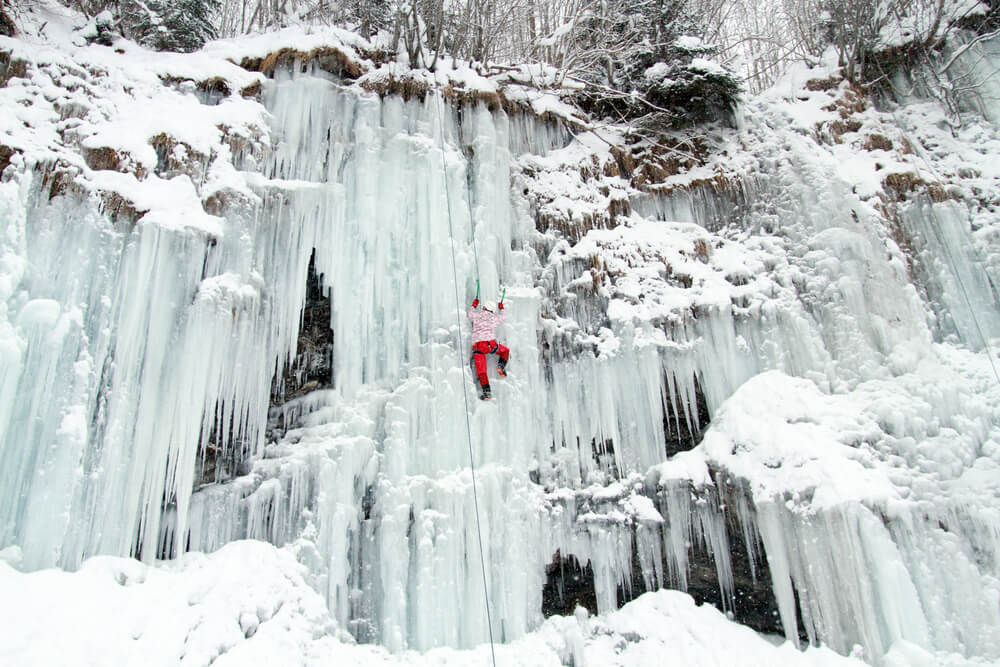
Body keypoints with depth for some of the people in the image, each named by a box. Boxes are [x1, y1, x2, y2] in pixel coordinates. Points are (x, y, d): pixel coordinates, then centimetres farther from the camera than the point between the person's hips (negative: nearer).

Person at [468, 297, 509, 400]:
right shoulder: (495, 318, 17)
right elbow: (503, 317, 40)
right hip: (490, 344, 0)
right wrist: (501, 309, 58)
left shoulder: (477, 315, 14)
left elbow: (470, 315, 38)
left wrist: (474, 306, 54)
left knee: (481, 371, -1)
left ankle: (486, 391, -13)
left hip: (477, 347, 0)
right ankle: (501, 365, 3)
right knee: (505, 351, 28)